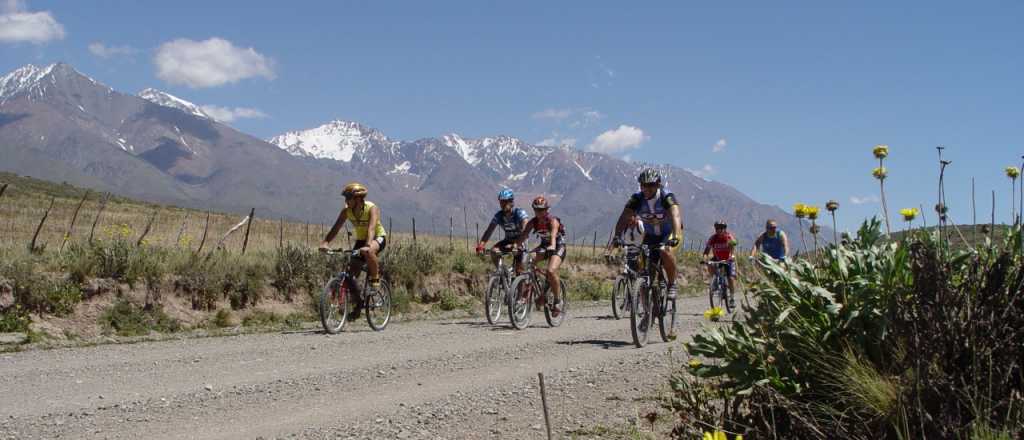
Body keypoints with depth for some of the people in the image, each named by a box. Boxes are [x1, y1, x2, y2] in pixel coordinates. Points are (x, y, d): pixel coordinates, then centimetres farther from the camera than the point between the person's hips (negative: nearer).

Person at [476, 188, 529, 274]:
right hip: (508, 240, 4)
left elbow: (525, 231, -36)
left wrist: (516, 245, -52)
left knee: (518, 269, -11)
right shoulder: (499, 215, -11)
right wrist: (481, 246, -33)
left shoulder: (520, 213, -24)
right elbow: (489, 231, -16)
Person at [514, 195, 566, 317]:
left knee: (551, 271, -30)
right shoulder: (533, 222, -10)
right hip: (544, 245, 5)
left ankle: (558, 300, -11)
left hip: (558, 247, -5)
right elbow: (523, 235, -20)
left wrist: (552, 246, -61)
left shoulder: (553, 221, -24)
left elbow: (553, 235, -42)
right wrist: (516, 245, -39)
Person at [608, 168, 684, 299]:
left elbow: (675, 216, -43)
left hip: (669, 231, -3)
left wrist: (675, 237, -60)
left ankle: (672, 284, -13)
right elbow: (623, 218, -29)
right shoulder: (637, 199, -19)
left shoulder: (667, 197, -28)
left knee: (666, 252, -33)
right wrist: (617, 237, -46)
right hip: (650, 234, 4)